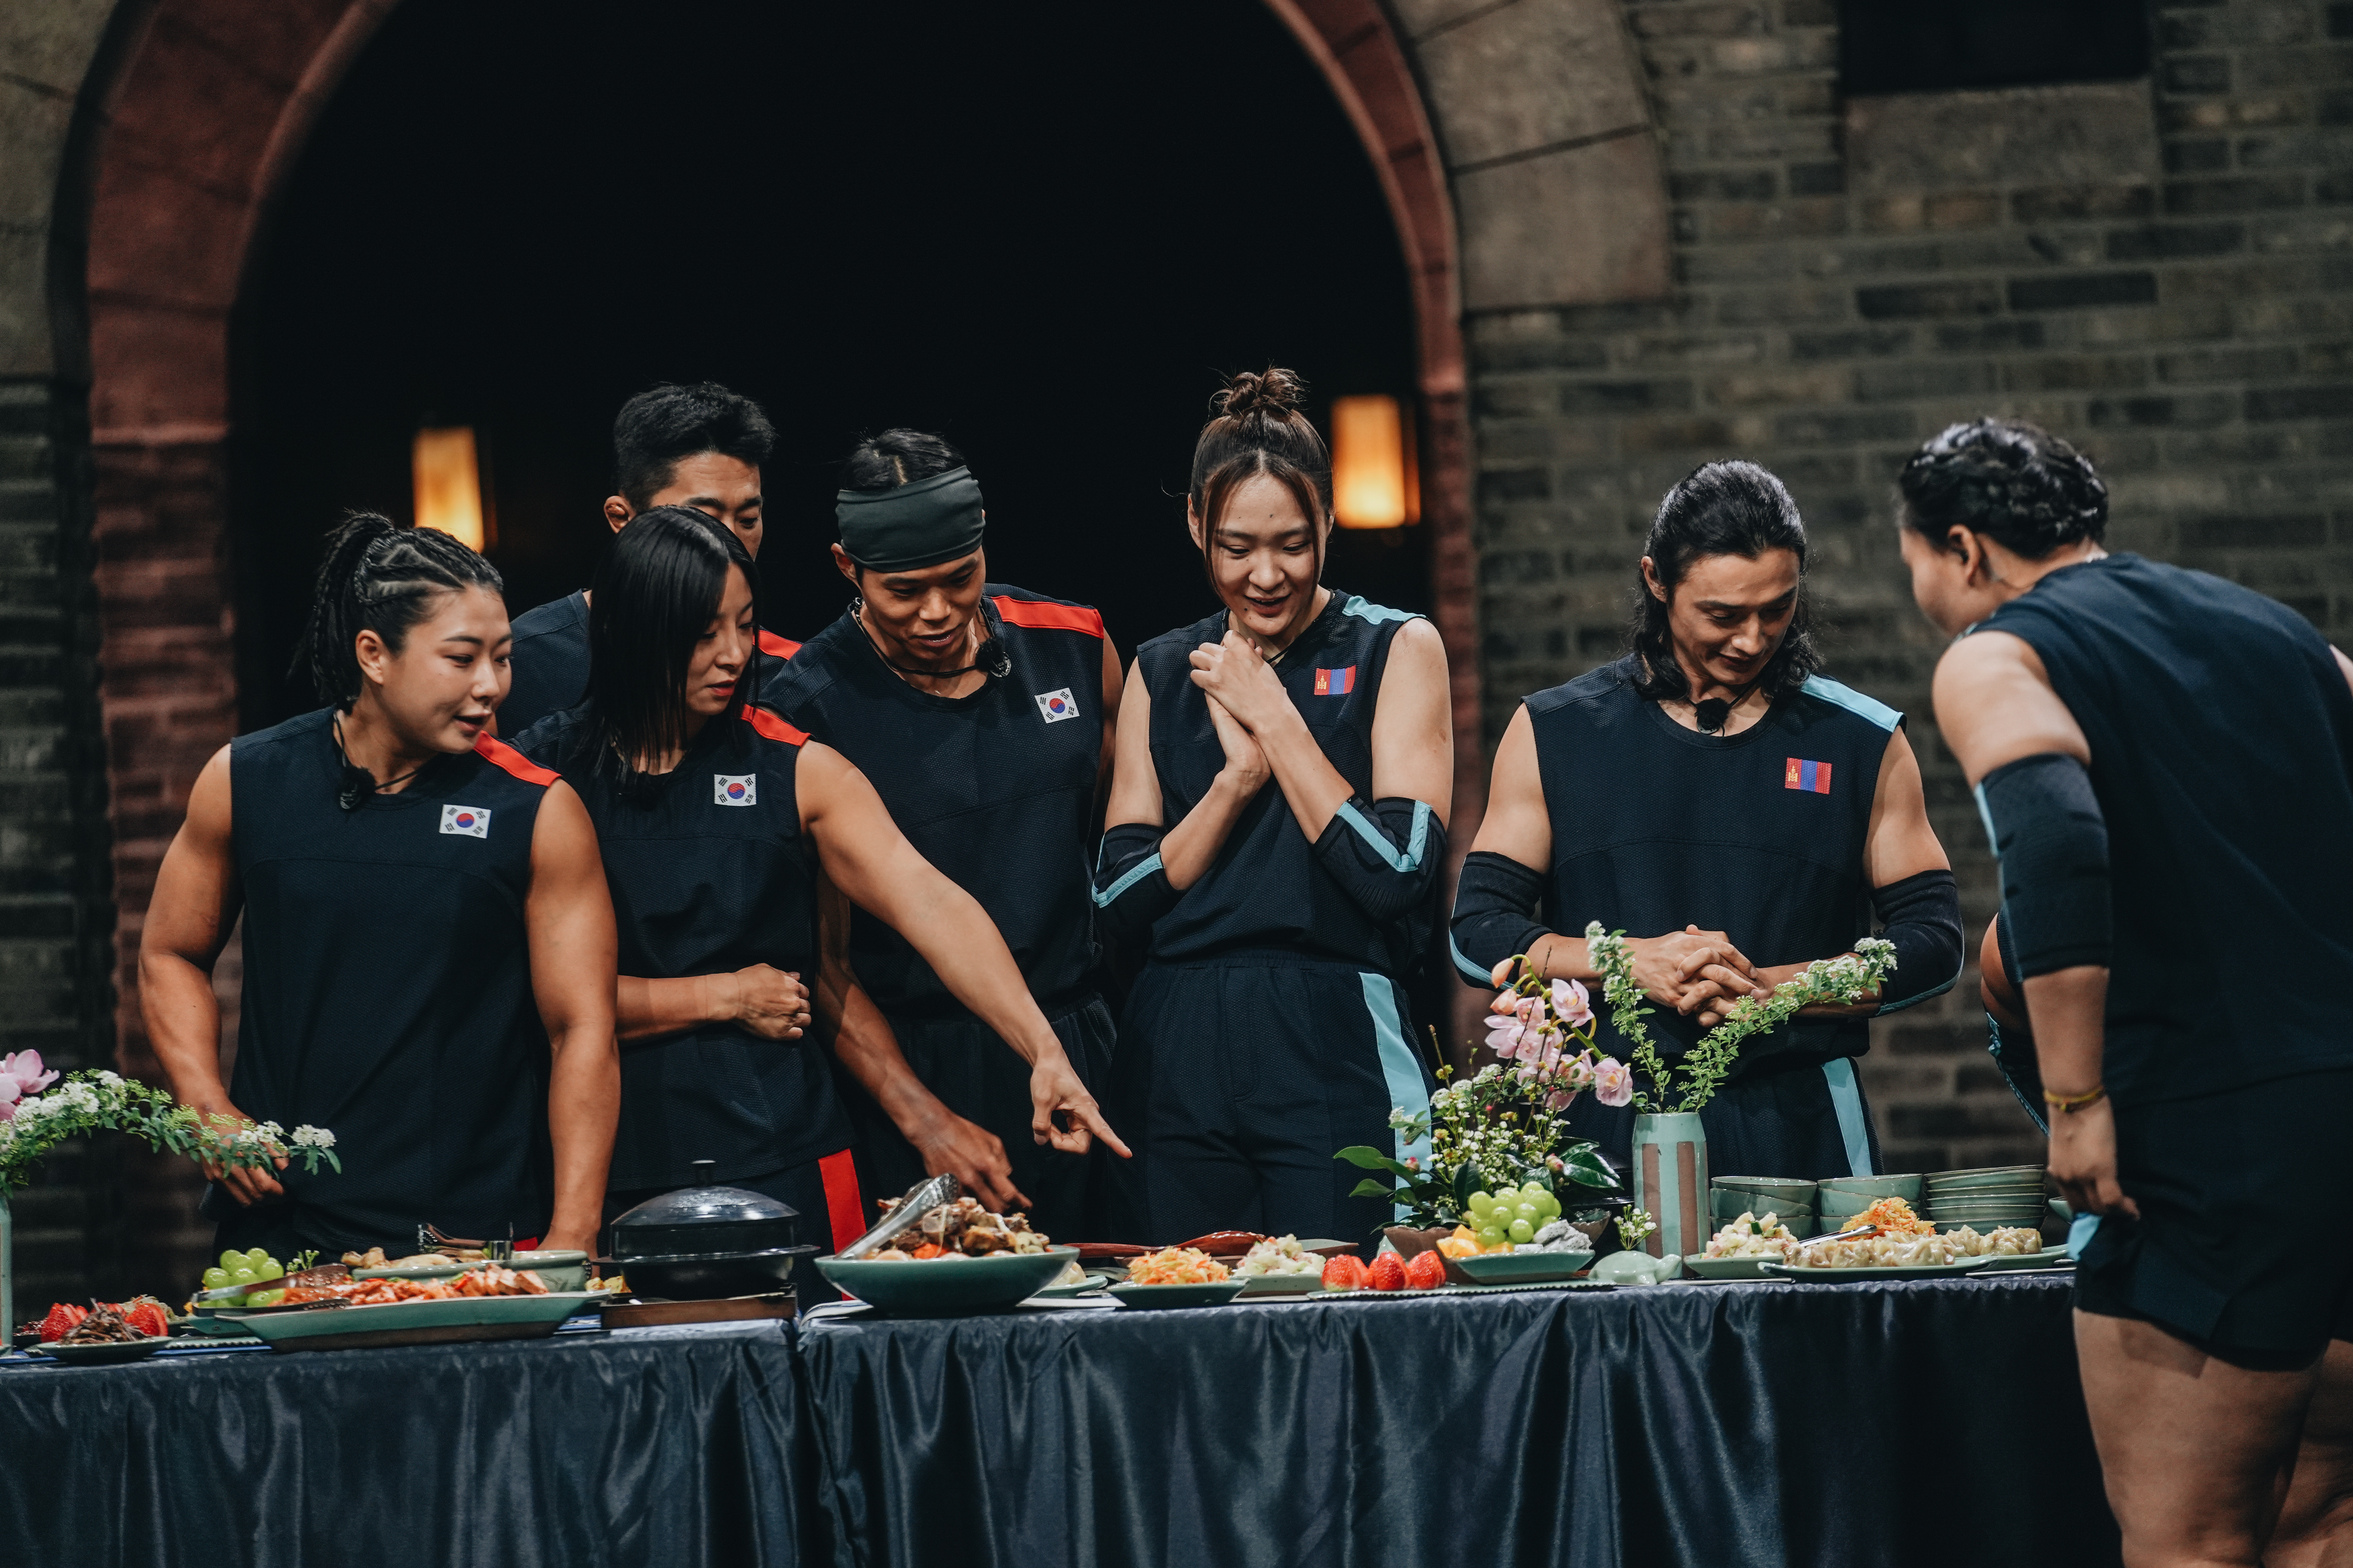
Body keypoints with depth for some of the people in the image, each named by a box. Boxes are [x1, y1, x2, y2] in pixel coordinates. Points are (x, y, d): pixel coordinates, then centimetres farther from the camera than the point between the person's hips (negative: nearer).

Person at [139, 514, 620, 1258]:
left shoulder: (540, 813, -4)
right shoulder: (245, 782, 1)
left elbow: (582, 1032, -5)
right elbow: (171, 955, 15)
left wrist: (570, 1242, -12)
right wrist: (210, 1111, 0)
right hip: (277, 1219, 2)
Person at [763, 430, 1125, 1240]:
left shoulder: (1075, 647, 5)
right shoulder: (807, 708, -7)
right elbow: (818, 954, -7)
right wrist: (926, 1121, -17)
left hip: (1077, 1051, 4)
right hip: (907, 1070, -4)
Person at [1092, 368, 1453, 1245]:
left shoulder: (1396, 652, 4)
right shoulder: (1163, 672, 13)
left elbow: (1399, 876, -7)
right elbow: (1121, 894, 6)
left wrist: (1274, 718, -6)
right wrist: (1236, 777, -7)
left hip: (1336, 1050, -3)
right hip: (1178, 1063, 3)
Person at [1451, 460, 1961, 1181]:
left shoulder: (1864, 742, 7)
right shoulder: (1554, 733, 7)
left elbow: (1933, 944, 6)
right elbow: (1478, 932, 5)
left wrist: (1769, 989, -9)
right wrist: (1635, 962, -11)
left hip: (1801, 1130, 0)